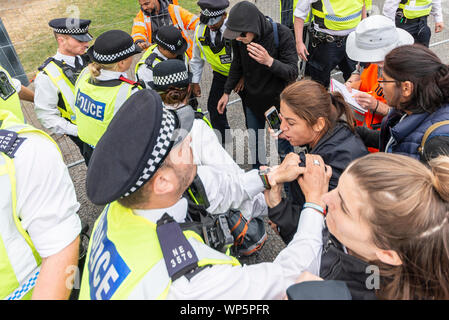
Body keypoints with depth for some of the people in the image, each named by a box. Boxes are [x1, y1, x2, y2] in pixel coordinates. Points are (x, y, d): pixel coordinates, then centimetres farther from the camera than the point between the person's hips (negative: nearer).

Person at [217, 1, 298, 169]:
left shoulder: (281, 34, -24)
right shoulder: (239, 39, -11)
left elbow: (293, 73, -22)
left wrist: (269, 61, -39)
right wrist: (227, 92, 10)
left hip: (277, 99, -4)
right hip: (252, 100, 4)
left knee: (283, 148, 8)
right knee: (254, 143, 19)